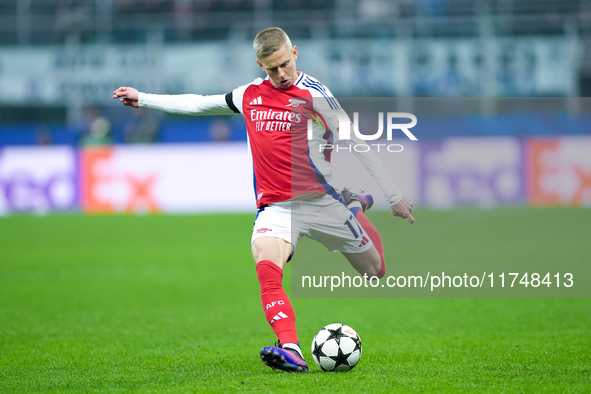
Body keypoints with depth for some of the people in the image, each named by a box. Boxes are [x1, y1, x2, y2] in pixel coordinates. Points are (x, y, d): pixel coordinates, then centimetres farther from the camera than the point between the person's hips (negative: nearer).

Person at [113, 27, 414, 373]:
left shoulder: (314, 94, -7)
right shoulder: (250, 96, 8)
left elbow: (356, 145, -3)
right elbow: (199, 104, 23)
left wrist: (394, 196, -2)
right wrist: (142, 98, 26)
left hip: (322, 201, -2)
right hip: (277, 207, 2)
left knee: (376, 272, 11)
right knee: (266, 266, -30)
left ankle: (357, 206, 43)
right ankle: (291, 351, -41)